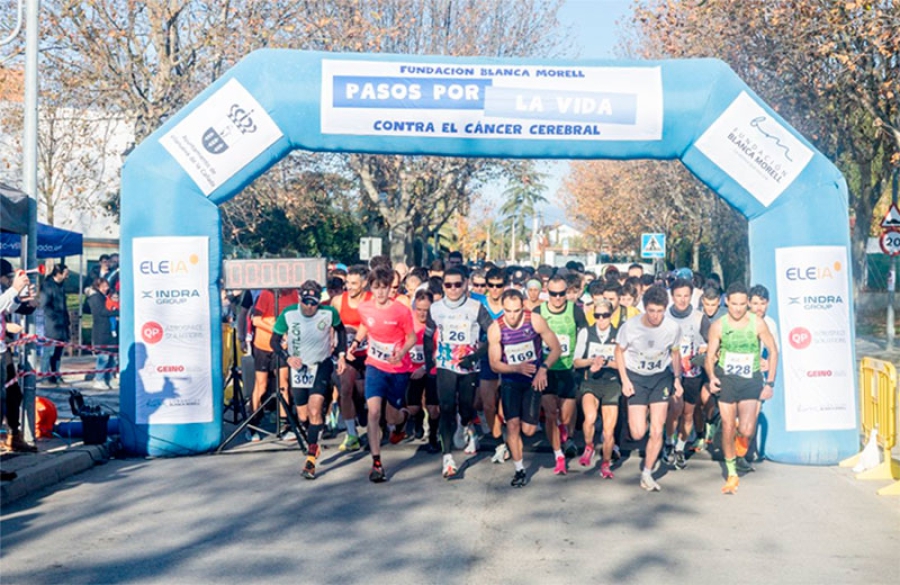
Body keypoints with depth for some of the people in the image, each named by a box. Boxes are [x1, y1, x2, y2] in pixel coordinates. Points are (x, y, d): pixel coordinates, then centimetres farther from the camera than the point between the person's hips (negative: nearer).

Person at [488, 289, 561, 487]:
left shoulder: (535, 320, -16)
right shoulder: (495, 329, -15)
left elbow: (556, 348, -9)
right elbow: (494, 364, -10)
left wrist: (543, 368, -25)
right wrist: (518, 368, -27)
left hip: (534, 379, 0)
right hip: (510, 380, 0)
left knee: (528, 430, -6)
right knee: (512, 424, -11)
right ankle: (520, 470, 5)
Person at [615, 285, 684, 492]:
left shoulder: (673, 328, -15)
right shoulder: (630, 326, -20)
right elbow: (619, 351, -4)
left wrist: (677, 378, -1)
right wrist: (624, 380, -10)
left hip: (661, 376, 1)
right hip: (636, 377, -1)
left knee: (657, 431, -4)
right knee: (638, 433, -7)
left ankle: (647, 474, 13)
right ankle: (633, 418, 31)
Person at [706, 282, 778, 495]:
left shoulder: (757, 323, -7)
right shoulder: (718, 326, -3)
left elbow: (773, 351, 1)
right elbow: (710, 356, 3)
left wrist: (770, 383, -4)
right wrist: (711, 377, -16)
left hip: (751, 381, -1)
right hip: (726, 379, 1)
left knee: (747, 430, -15)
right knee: (727, 428, 2)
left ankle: (742, 437, 24)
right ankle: (731, 474, 19)